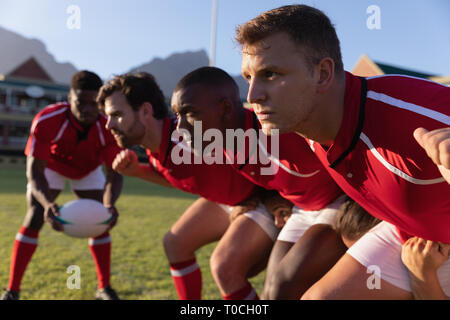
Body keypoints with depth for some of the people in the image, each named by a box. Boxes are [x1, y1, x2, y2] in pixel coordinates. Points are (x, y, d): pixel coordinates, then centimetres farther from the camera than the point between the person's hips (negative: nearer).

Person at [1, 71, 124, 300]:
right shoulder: (46, 121, -37)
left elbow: (114, 173, -35)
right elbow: (34, 171, -38)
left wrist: (109, 204, -56)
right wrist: (47, 203, -58)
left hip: (88, 171, 2)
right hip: (51, 167, -1)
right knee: (34, 218, -14)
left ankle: (104, 288, 6)